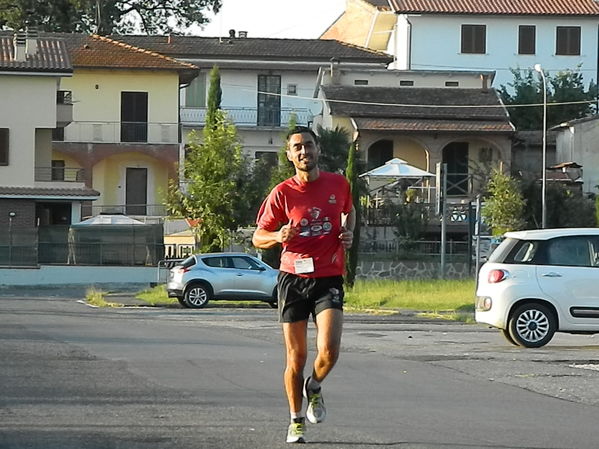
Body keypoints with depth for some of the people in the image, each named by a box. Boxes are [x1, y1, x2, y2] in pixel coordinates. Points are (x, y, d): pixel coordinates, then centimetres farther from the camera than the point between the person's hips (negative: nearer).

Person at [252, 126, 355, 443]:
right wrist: (279, 236, -20)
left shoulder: (338, 184, 3)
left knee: (329, 351, -17)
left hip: (329, 278, 1)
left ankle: (314, 388, 17)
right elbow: (258, 237, 2)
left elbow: (349, 211, 26)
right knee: (296, 357, 3)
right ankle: (296, 421, 21)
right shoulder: (282, 193, -3)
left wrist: (348, 232, 5)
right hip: (293, 278, -1)